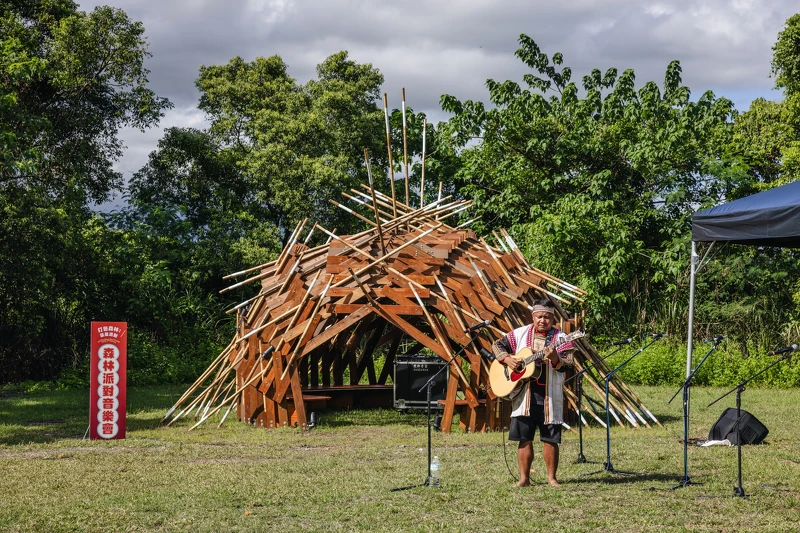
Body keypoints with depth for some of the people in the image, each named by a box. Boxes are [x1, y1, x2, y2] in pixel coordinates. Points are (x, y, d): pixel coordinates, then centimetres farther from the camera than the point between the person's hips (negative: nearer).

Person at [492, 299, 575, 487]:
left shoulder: (560, 338, 0)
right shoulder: (520, 334, 7)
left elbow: (567, 365, -11)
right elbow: (497, 345, 13)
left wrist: (554, 359, -31)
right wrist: (507, 359, -5)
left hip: (549, 396, -1)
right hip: (524, 395, 2)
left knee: (550, 438, 1)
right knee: (524, 438, 3)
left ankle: (551, 477, 12)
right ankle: (524, 477, 10)